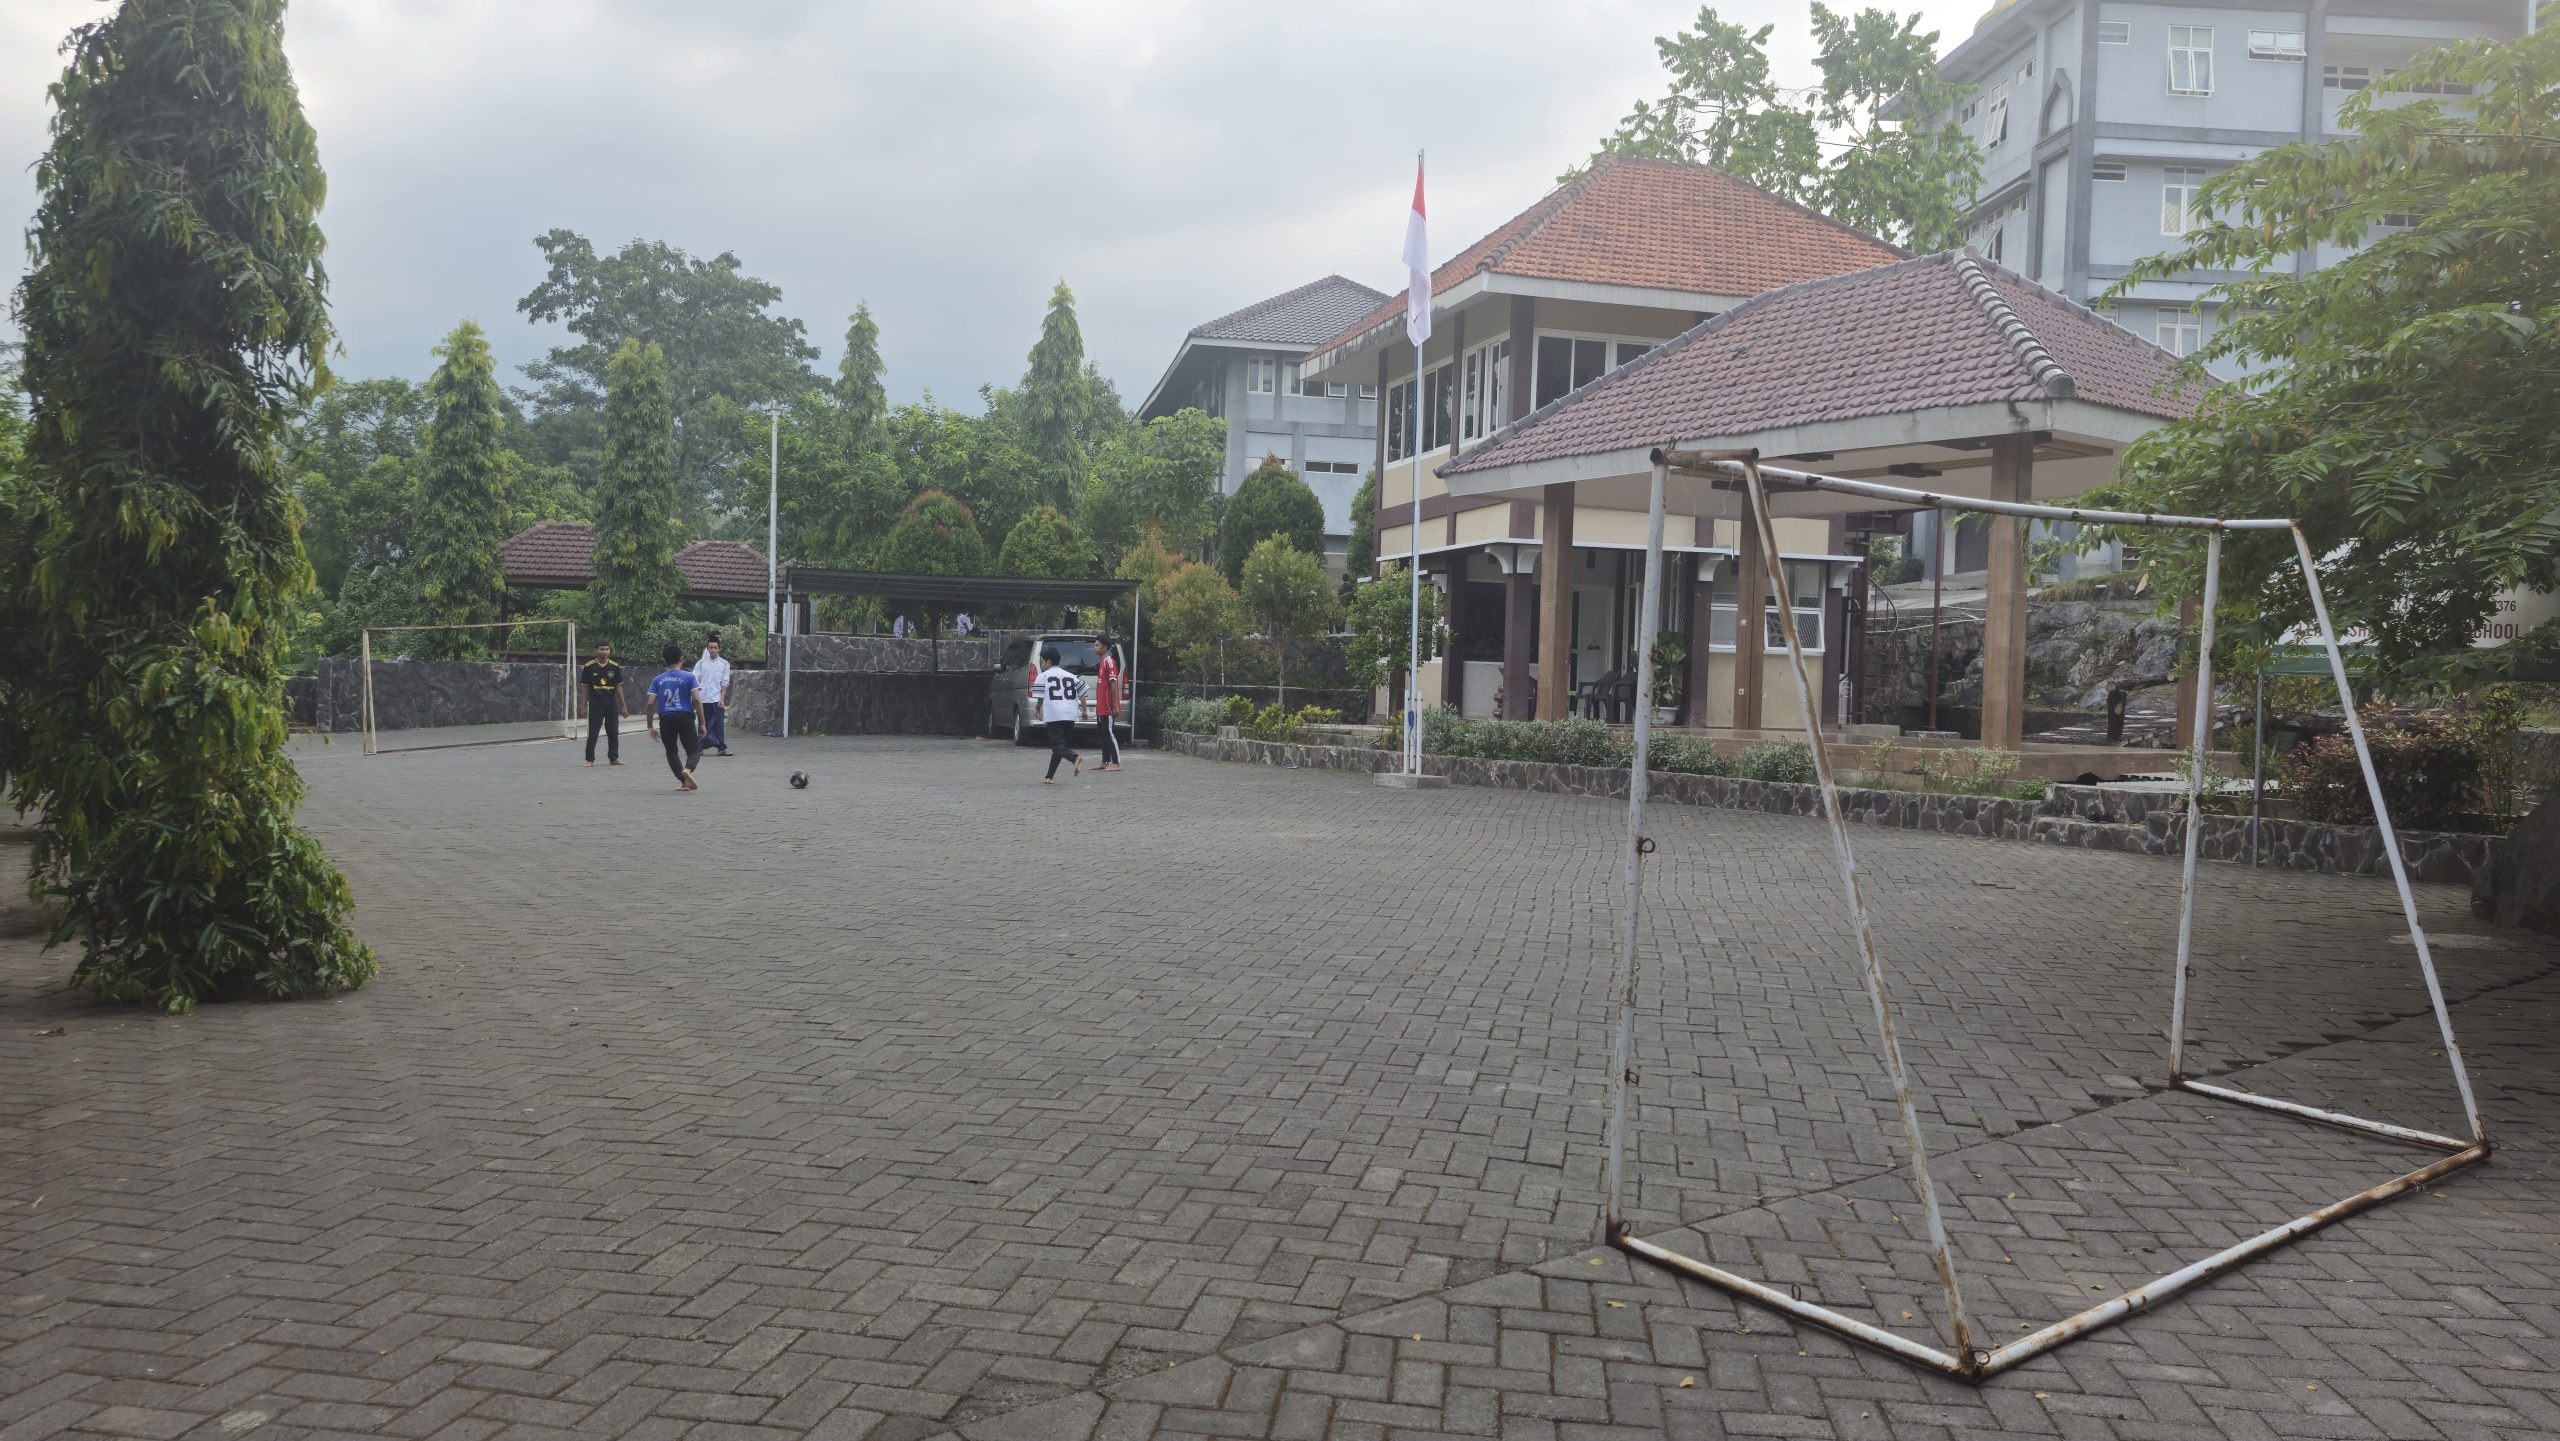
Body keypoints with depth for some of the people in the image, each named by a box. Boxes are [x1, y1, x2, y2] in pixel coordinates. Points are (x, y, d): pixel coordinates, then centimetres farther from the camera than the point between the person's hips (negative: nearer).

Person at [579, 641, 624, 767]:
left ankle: (614, 758, 17)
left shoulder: (615, 666, 3)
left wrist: (623, 706, 6)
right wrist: (584, 706, 1)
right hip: (595, 702, -2)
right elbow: (585, 687, 3)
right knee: (592, 732, -2)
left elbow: (618, 687, 7)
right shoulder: (589, 667, -2)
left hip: (611, 702, 2)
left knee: (613, 732, 7)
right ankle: (589, 759, 4)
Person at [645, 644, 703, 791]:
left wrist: (650, 726, 9)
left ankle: (684, 782, 9)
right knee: (693, 750, 5)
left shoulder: (658, 680, 9)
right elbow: (696, 699, -8)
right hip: (685, 717, -2)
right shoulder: (688, 677, 2)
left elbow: (651, 703, 3)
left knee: (671, 751, 16)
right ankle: (687, 769, -27)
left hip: (666, 718, 2)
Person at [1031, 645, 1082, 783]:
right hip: (1070, 715, 5)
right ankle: (1050, 776, 18)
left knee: (1057, 745, -7)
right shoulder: (1071, 675, 18)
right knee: (1059, 745, 15)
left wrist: (1038, 709, 19)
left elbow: (1040, 697, 0)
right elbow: (1082, 693, 11)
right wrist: (1084, 709, 19)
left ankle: (1075, 758, -37)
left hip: (1053, 715, -5)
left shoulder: (1043, 676, 4)